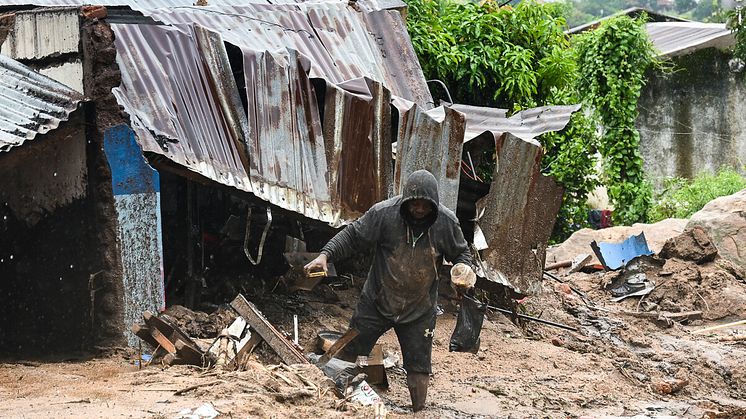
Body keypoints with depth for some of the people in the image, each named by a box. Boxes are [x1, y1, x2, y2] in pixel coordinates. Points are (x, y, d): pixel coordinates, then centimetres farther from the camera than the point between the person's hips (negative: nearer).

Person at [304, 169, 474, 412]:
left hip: (419, 310, 1)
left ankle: (419, 411, 23)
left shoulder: (447, 222, -11)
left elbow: (460, 253, 5)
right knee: (349, 354, 6)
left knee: (419, 366, 7)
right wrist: (325, 255, -26)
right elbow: (352, 237, -12)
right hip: (377, 302, -1)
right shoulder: (384, 213, -19)